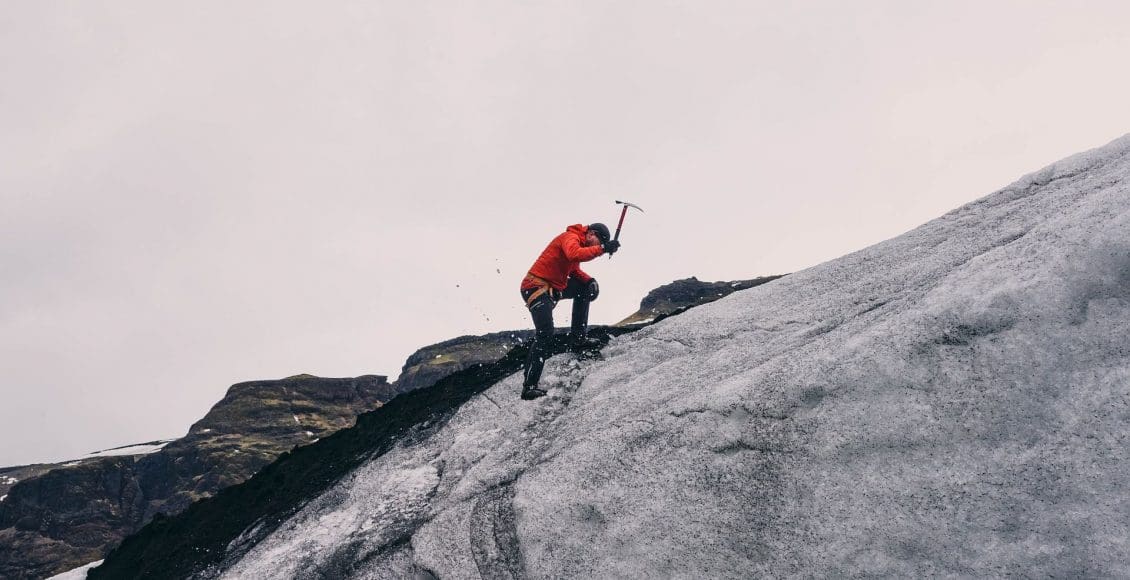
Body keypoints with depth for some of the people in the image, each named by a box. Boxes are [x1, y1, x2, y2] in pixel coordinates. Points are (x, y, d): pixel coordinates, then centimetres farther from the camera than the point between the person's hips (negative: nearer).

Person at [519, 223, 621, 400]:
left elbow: (574, 271, 21)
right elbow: (574, 255, -34)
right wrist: (602, 249, -34)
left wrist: (589, 280, 2)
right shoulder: (570, 237, -12)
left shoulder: (579, 244, 17)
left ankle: (577, 339, 10)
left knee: (585, 288, 15)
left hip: (554, 288, 10)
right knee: (545, 335, -18)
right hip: (537, 286, -10)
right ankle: (529, 386, -18)